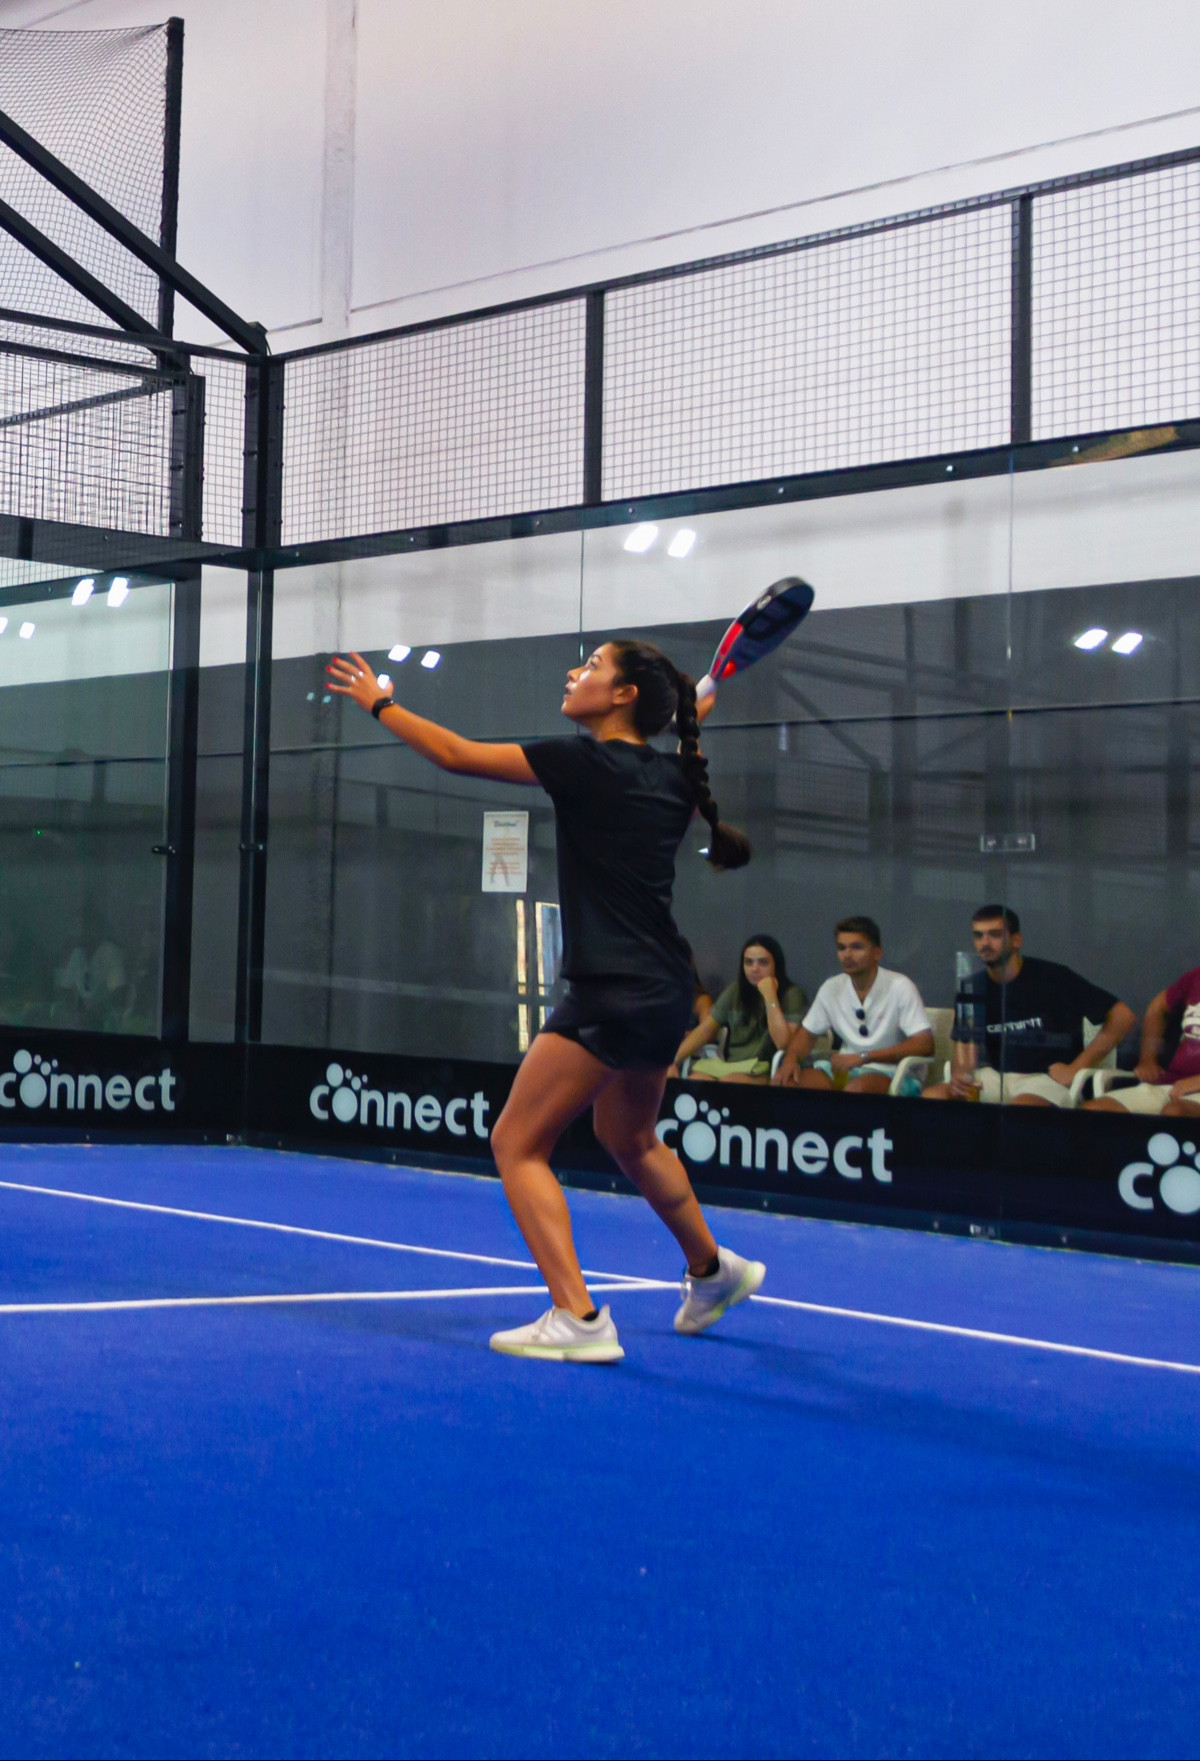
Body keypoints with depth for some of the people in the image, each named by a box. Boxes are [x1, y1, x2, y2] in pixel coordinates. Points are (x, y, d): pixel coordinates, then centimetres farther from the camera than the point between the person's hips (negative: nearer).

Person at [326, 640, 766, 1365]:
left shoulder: (585, 761, -12)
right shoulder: (672, 773, 8)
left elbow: (457, 754, -7)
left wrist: (380, 702, 7)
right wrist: (689, 715, 39)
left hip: (614, 996, -9)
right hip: (666, 992, 9)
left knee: (517, 1143, -2)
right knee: (630, 1139, 30)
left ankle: (578, 1318, -13)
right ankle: (713, 1270, 46)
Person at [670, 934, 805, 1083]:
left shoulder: (791, 995, -3)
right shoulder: (735, 991, 13)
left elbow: (784, 1044, -16)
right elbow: (705, 1030, 11)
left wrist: (770, 996, -17)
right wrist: (673, 1061, -2)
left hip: (765, 1069, -5)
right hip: (727, 1063, 5)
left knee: (728, 1082, -35)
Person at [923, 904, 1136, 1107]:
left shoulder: (1052, 979, -8)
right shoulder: (973, 988, 6)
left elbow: (1122, 1015, -8)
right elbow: (964, 1050, 3)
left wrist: (1077, 1068, -10)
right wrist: (959, 1076, -22)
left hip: (1048, 1077, -5)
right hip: (996, 1077, 5)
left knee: (1021, 1108, -39)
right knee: (934, 1096, -22)